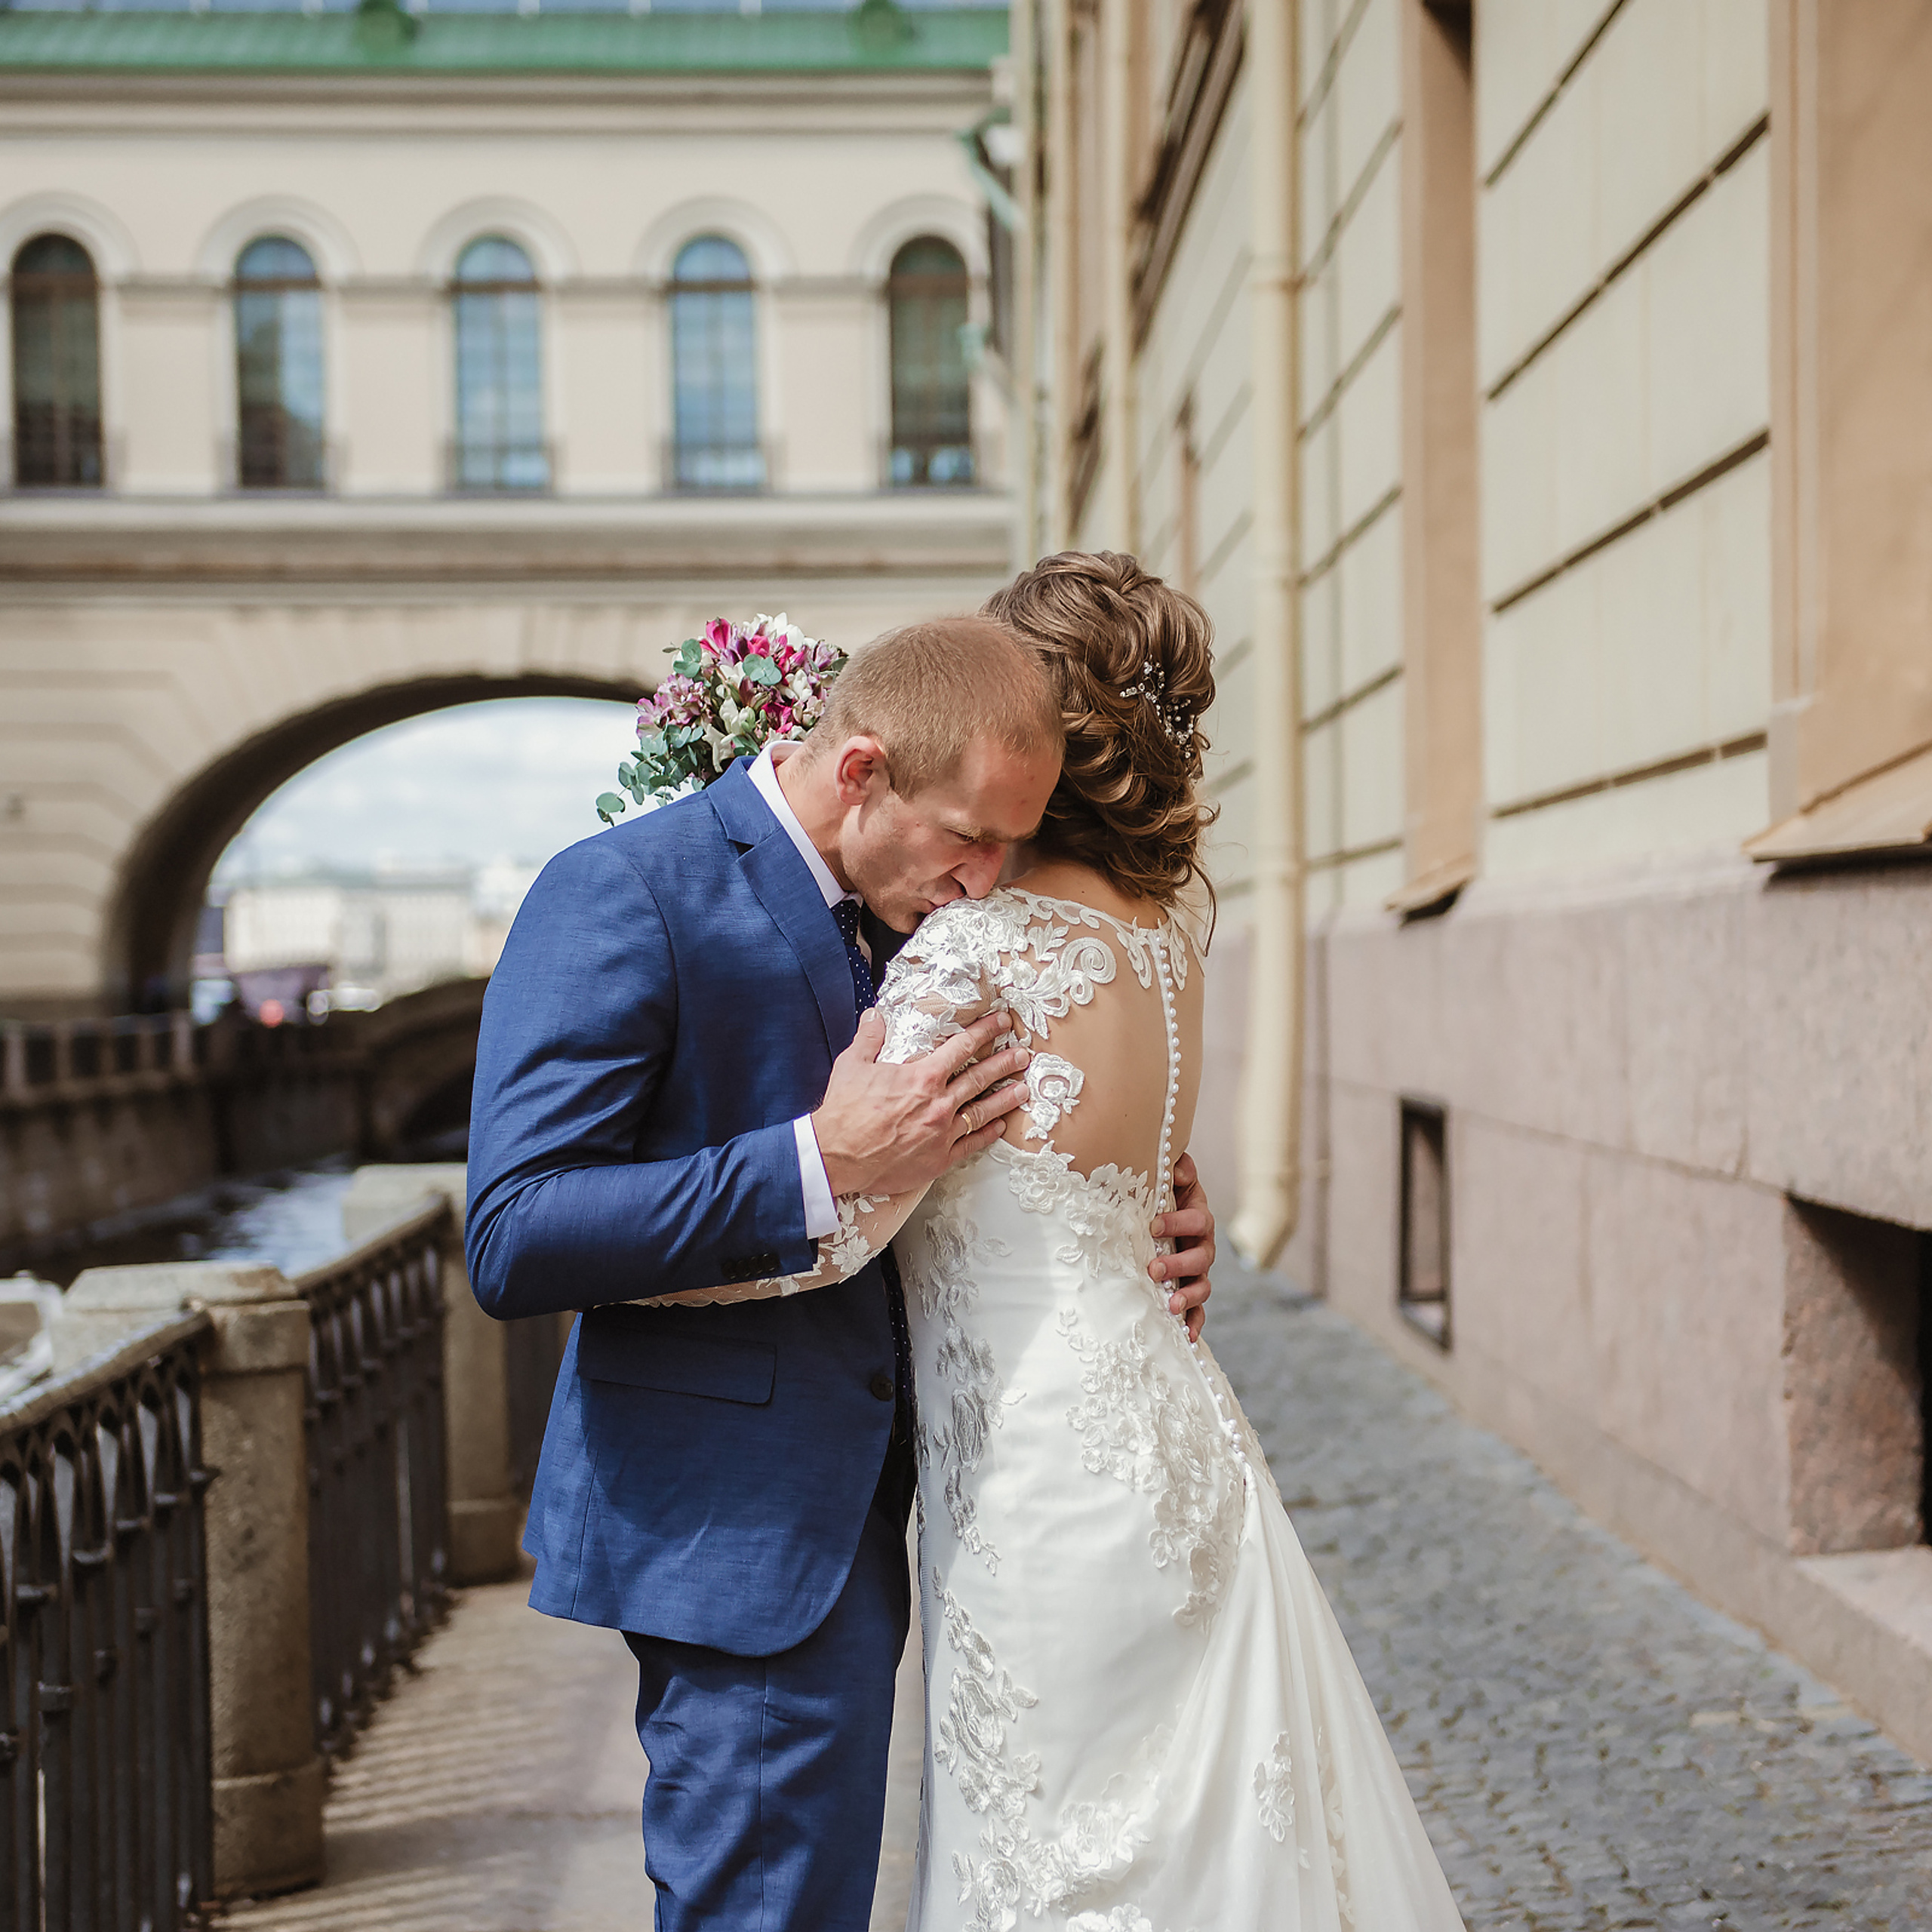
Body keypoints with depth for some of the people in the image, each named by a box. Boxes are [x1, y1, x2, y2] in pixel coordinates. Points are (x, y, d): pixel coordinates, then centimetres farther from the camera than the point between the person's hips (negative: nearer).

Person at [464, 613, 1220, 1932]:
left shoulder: (894, 913, 9)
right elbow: (511, 1243, -23)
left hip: (841, 1504, 9)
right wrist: (823, 1167, -29)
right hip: (736, 1526, -9)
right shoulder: (625, 897, -17)